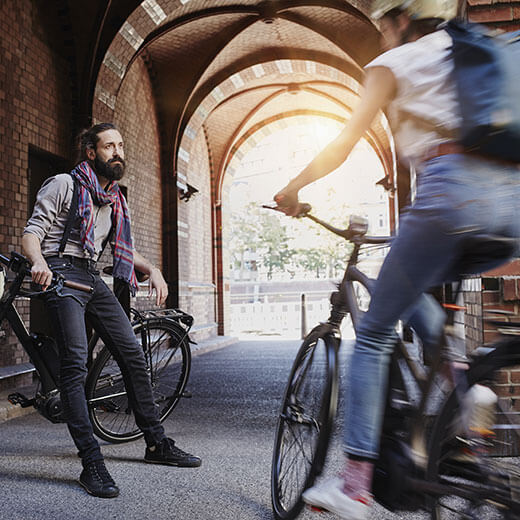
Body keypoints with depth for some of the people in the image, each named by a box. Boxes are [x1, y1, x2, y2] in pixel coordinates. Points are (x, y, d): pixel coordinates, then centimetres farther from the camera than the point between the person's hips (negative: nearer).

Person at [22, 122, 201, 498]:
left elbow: (126, 250, 23)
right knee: (76, 364, -16)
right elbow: (32, 232, -5)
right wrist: (39, 262, -27)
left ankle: (157, 443, 12)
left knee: (133, 354, 1)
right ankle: (92, 464, -14)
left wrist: (152, 269, 5)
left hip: (93, 278, 7)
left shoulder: (116, 200, 20)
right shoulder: (64, 185, 1)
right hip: (62, 273, -6)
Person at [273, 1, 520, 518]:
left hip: (452, 190, -7)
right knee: (417, 288, 29)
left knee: (374, 333, 2)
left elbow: (342, 145, 9)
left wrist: (292, 188, 23)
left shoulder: (394, 63, 14)